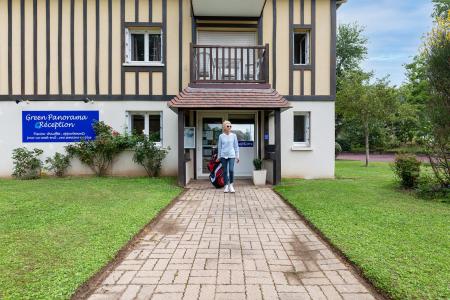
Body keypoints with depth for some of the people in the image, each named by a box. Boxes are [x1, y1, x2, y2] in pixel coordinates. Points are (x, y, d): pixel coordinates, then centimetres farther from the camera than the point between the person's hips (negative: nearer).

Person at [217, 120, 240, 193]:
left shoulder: (234, 135, 4)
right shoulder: (221, 136, 3)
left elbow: (236, 146, 7)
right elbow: (219, 147, 9)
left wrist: (237, 156, 5)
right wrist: (219, 156, 10)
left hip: (231, 155, -1)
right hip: (223, 155, 1)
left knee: (231, 170, -13)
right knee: (225, 171, 4)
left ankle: (231, 185, 8)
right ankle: (226, 186, 16)